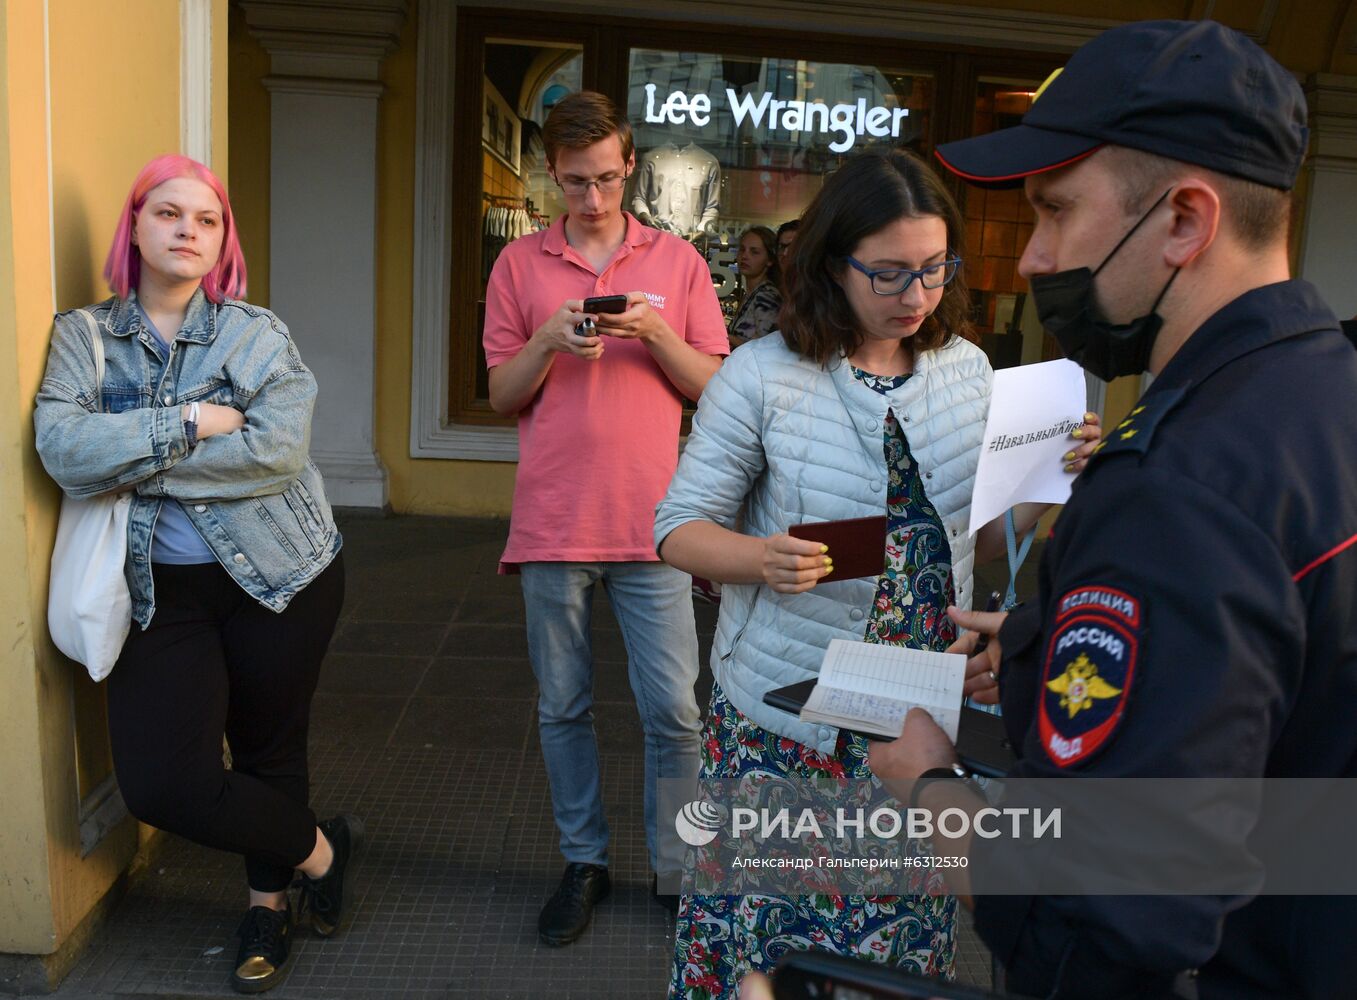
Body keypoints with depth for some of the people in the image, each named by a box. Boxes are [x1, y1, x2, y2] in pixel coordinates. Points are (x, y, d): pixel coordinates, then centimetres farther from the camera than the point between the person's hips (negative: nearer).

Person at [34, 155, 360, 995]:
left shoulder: (258, 333, -3)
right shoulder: (83, 334, 2)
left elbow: (278, 449, -18)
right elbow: (62, 449, -14)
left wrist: (137, 466, -15)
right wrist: (190, 422, -19)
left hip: (279, 576, -1)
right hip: (164, 589, 2)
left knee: (269, 748, 11)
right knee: (160, 784, -6)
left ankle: (269, 900, 38)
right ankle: (321, 849, 20)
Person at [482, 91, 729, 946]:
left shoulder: (678, 262, 6)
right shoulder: (520, 265, 7)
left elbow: (713, 387, 5)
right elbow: (502, 396, 6)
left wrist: (657, 334, -12)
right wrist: (548, 342, -12)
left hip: (652, 523, -1)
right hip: (552, 524, 1)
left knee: (673, 708, 2)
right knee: (563, 707, 11)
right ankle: (585, 861, 28)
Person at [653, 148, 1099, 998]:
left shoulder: (968, 368, 3)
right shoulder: (763, 377, -11)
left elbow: (981, 537, 11)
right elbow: (680, 526, -6)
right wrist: (761, 558, -26)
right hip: (786, 719, -3)